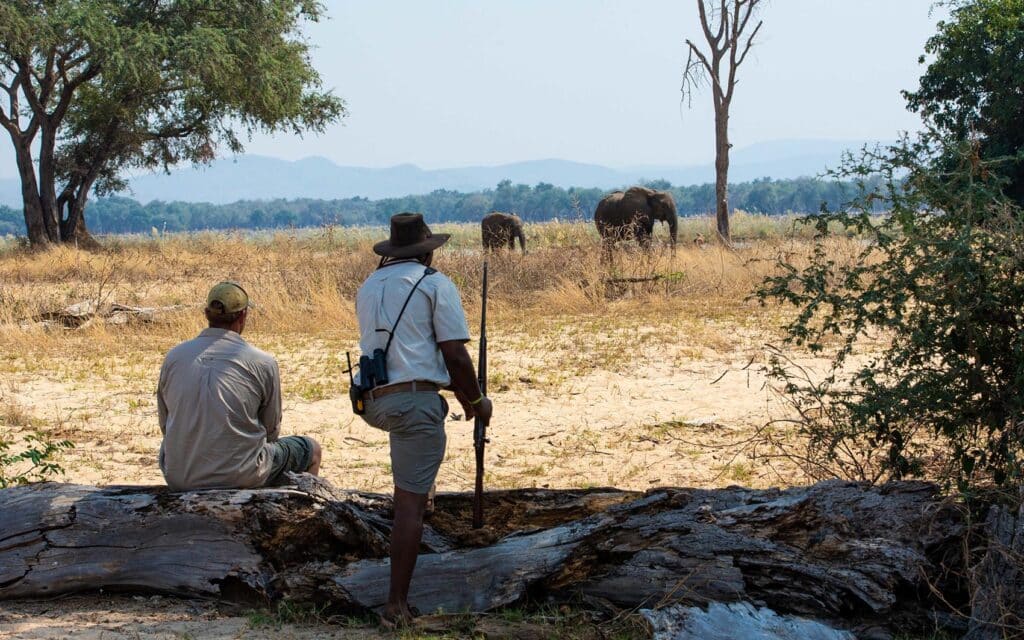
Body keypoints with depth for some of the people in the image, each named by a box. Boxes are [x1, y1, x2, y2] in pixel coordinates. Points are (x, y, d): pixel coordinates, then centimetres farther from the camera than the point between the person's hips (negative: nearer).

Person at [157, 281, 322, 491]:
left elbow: (166, 425, 13)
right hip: (241, 477, -3)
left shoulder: (174, 357, 2)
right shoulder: (263, 363, -8)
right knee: (311, 449, 22)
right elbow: (271, 430, 4)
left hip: (180, 479, 4)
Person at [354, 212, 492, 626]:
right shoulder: (436, 285, 0)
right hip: (414, 400, -6)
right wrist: (476, 400, 10)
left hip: (372, 402, 6)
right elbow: (455, 356, -7)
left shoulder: (368, 288, 19)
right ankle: (397, 605, -5)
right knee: (411, 502, -3)